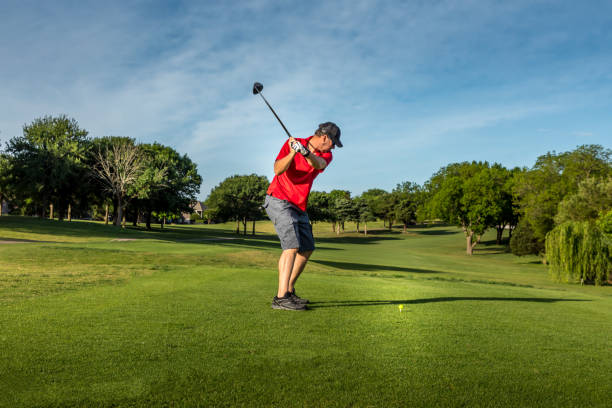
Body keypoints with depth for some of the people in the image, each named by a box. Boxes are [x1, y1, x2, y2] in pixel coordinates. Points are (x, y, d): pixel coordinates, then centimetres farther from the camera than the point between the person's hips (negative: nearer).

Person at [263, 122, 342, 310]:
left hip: (299, 207, 7)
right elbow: (278, 169, -21)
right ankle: (281, 298, -25)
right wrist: (292, 153, -38)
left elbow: (319, 164, -23)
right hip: (278, 200, -7)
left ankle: (289, 291, 22)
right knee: (292, 245, -22)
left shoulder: (326, 155, 2)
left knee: (307, 249, 10)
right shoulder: (291, 143, -9)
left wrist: (305, 153, -44)